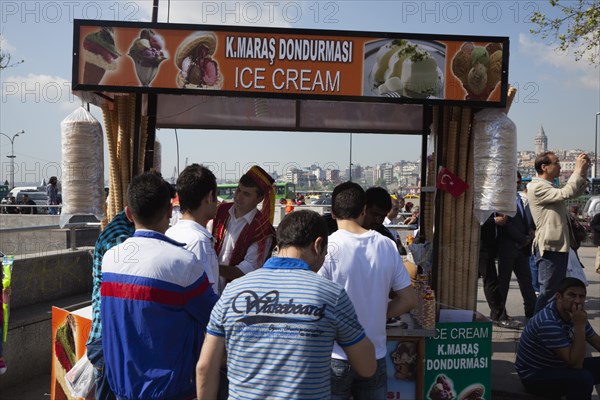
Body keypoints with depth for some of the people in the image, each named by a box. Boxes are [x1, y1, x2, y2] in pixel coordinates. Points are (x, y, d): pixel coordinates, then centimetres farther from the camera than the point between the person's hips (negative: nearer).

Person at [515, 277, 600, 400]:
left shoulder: (574, 314, -2)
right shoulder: (548, 322, -30)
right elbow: (575, 364, -29)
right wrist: (580, 326, -34)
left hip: (557, 367, 9)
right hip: (535, 376, -9)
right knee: (582, 378, -31)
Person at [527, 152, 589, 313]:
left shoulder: (549, 188, 18)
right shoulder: (537, 187, -15)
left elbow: (576, 192, 22)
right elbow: (566, 193, -25)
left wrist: (583, 172, 8)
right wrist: (578, 169, -15)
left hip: (559, 246, 10)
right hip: (549, 247, -10)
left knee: (558, 290, 17)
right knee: (548, 292, -6)